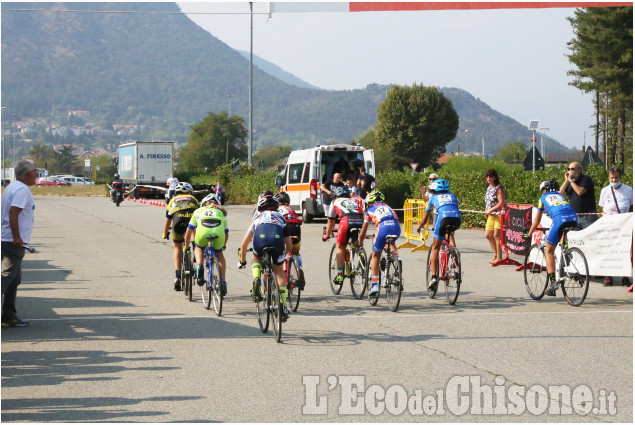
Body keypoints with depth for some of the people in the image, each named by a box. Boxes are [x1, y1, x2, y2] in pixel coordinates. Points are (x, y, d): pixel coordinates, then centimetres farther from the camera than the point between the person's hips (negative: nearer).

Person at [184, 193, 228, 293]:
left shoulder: (198, 211, 34)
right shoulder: (221, 212, 36)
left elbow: (189, 231, 35)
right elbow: (226, 233, 41)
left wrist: (186, 246, 49)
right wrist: (223, 245, 60)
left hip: (202, 233, -1)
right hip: (218, 235, 1)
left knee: (198, 248, 33)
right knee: (219, 255, 28)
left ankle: (199, 266, 4)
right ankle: (223, 283, 20)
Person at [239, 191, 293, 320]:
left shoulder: (257, 217, 34)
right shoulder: (281, 218, 35)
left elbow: (244, 244, 34)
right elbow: (289, 246, 35)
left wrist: (242, 261, 48)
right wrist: (282, 253, 56)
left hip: (260, 242, 0)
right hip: (277, 241, 0)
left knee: (256, 258, 34)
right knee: (279, 272, 21)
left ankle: (256, 279, 4)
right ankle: (283, 307, 13)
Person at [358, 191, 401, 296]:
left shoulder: (370, 210, 29)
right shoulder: (388, 207, 37)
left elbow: (362, 233, 31)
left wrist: (360, 244, 51)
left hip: (383, 227, -3)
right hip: (397, 227, 3)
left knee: (375, 256, 16)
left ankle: (374, 284, 9)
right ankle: (396, 256, 9)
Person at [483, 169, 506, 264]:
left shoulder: (498, 188, -12)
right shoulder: (489, 188, 13)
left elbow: (501, 203, -20)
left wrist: (490, 210, -19)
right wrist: (486, 211, 7)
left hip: (499, 214, -9)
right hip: (491, 215, 9)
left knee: (496, 236, -7)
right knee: (488, 235, 10)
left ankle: (499, 257, 1)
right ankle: (496, 254, 23)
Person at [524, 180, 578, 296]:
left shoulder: (543, 198, 29)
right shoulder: (560, 195, 37)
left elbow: (537, 220, 35)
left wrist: (529, 234, 47)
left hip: (560, 219, -4)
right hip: (574, 218, 4)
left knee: (549, 251, 6)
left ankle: (552, 281, -5)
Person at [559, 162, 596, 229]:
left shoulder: (586, 179, -5)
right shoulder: (570, 182, 16)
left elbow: (580, 191, -21)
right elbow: (560, 194, 7)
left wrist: (571, 181, -10)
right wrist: (566, 180, -1)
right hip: (574, 217, 6)